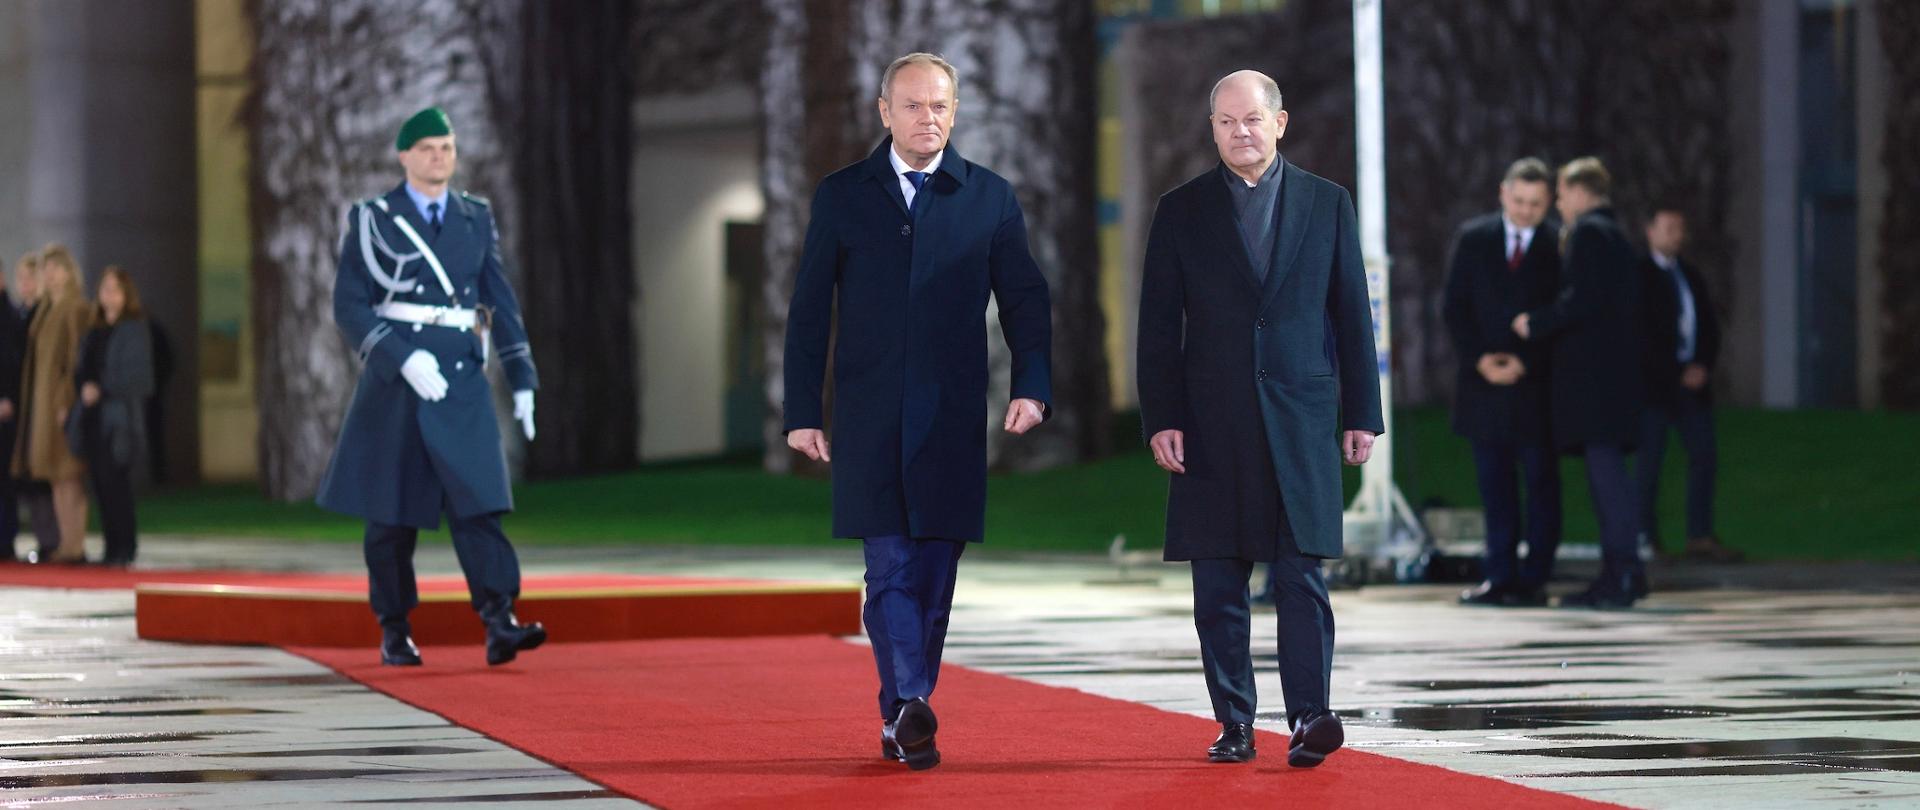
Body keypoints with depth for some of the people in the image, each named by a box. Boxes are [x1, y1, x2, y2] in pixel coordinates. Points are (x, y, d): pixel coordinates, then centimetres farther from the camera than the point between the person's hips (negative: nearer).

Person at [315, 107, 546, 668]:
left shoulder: (477, 219, 12)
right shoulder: (373, 221, 1)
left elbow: (502, 304, 14)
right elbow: (350, 306, -6)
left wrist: (522, 380, 9)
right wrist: (404, 358, -17)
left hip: (462, 380, 2)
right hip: (394, 381, -2)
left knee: (478, 500, -11)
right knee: (392, 513, 3)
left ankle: (500, 625, -19)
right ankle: (394, 633, 13)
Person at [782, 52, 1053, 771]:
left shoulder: (990, 198, 8)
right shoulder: (841, 196, 6)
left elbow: (1025, 301, 7)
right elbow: (808, 310, 6)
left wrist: (1032, 386, -8)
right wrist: (802, 411, 1)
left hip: (953, 419, 1)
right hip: (869, 417, -1)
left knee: (934, 575, 4)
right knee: (890, 569, -11)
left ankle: (902, 718, 14)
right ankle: (908, 708, -20)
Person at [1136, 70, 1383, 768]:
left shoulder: (1327, 204, 8)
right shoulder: (1181, 211, 7)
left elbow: (1352, 313, 8)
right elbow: (1159, 325, 5)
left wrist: (1361, 414, 3)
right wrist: (1160, 419, -4)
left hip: (1301, 420, -1)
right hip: (1212, 424, 1)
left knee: (1303, 576, -7)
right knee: (1218, 586, 3)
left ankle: (1308, 717, -10)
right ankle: (1234, 724, 8)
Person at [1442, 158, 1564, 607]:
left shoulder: (1561, 245, -1)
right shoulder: (1472, 238, 7)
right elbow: (1455, 308, 5)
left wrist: (1525, 362, -12)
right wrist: (1478, 359, -8)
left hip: (1537, 385, -3)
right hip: (1484, 383, 3)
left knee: (1541, 482, 1)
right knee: (1494, 484, 6)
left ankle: (1534, 579, 4)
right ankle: (1500, 576, 10)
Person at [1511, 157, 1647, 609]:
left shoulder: (1587, 233, -7)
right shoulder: (1617, 236, 22)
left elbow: (1583, 299, -19)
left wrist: (1537, 323, -10)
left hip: (1592, 371, -10)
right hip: (1615, 370, 10)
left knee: (1605, 469, -12)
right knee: (1606, 473, 10)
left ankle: (1623, 575, -16)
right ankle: (1620, 574, 11)